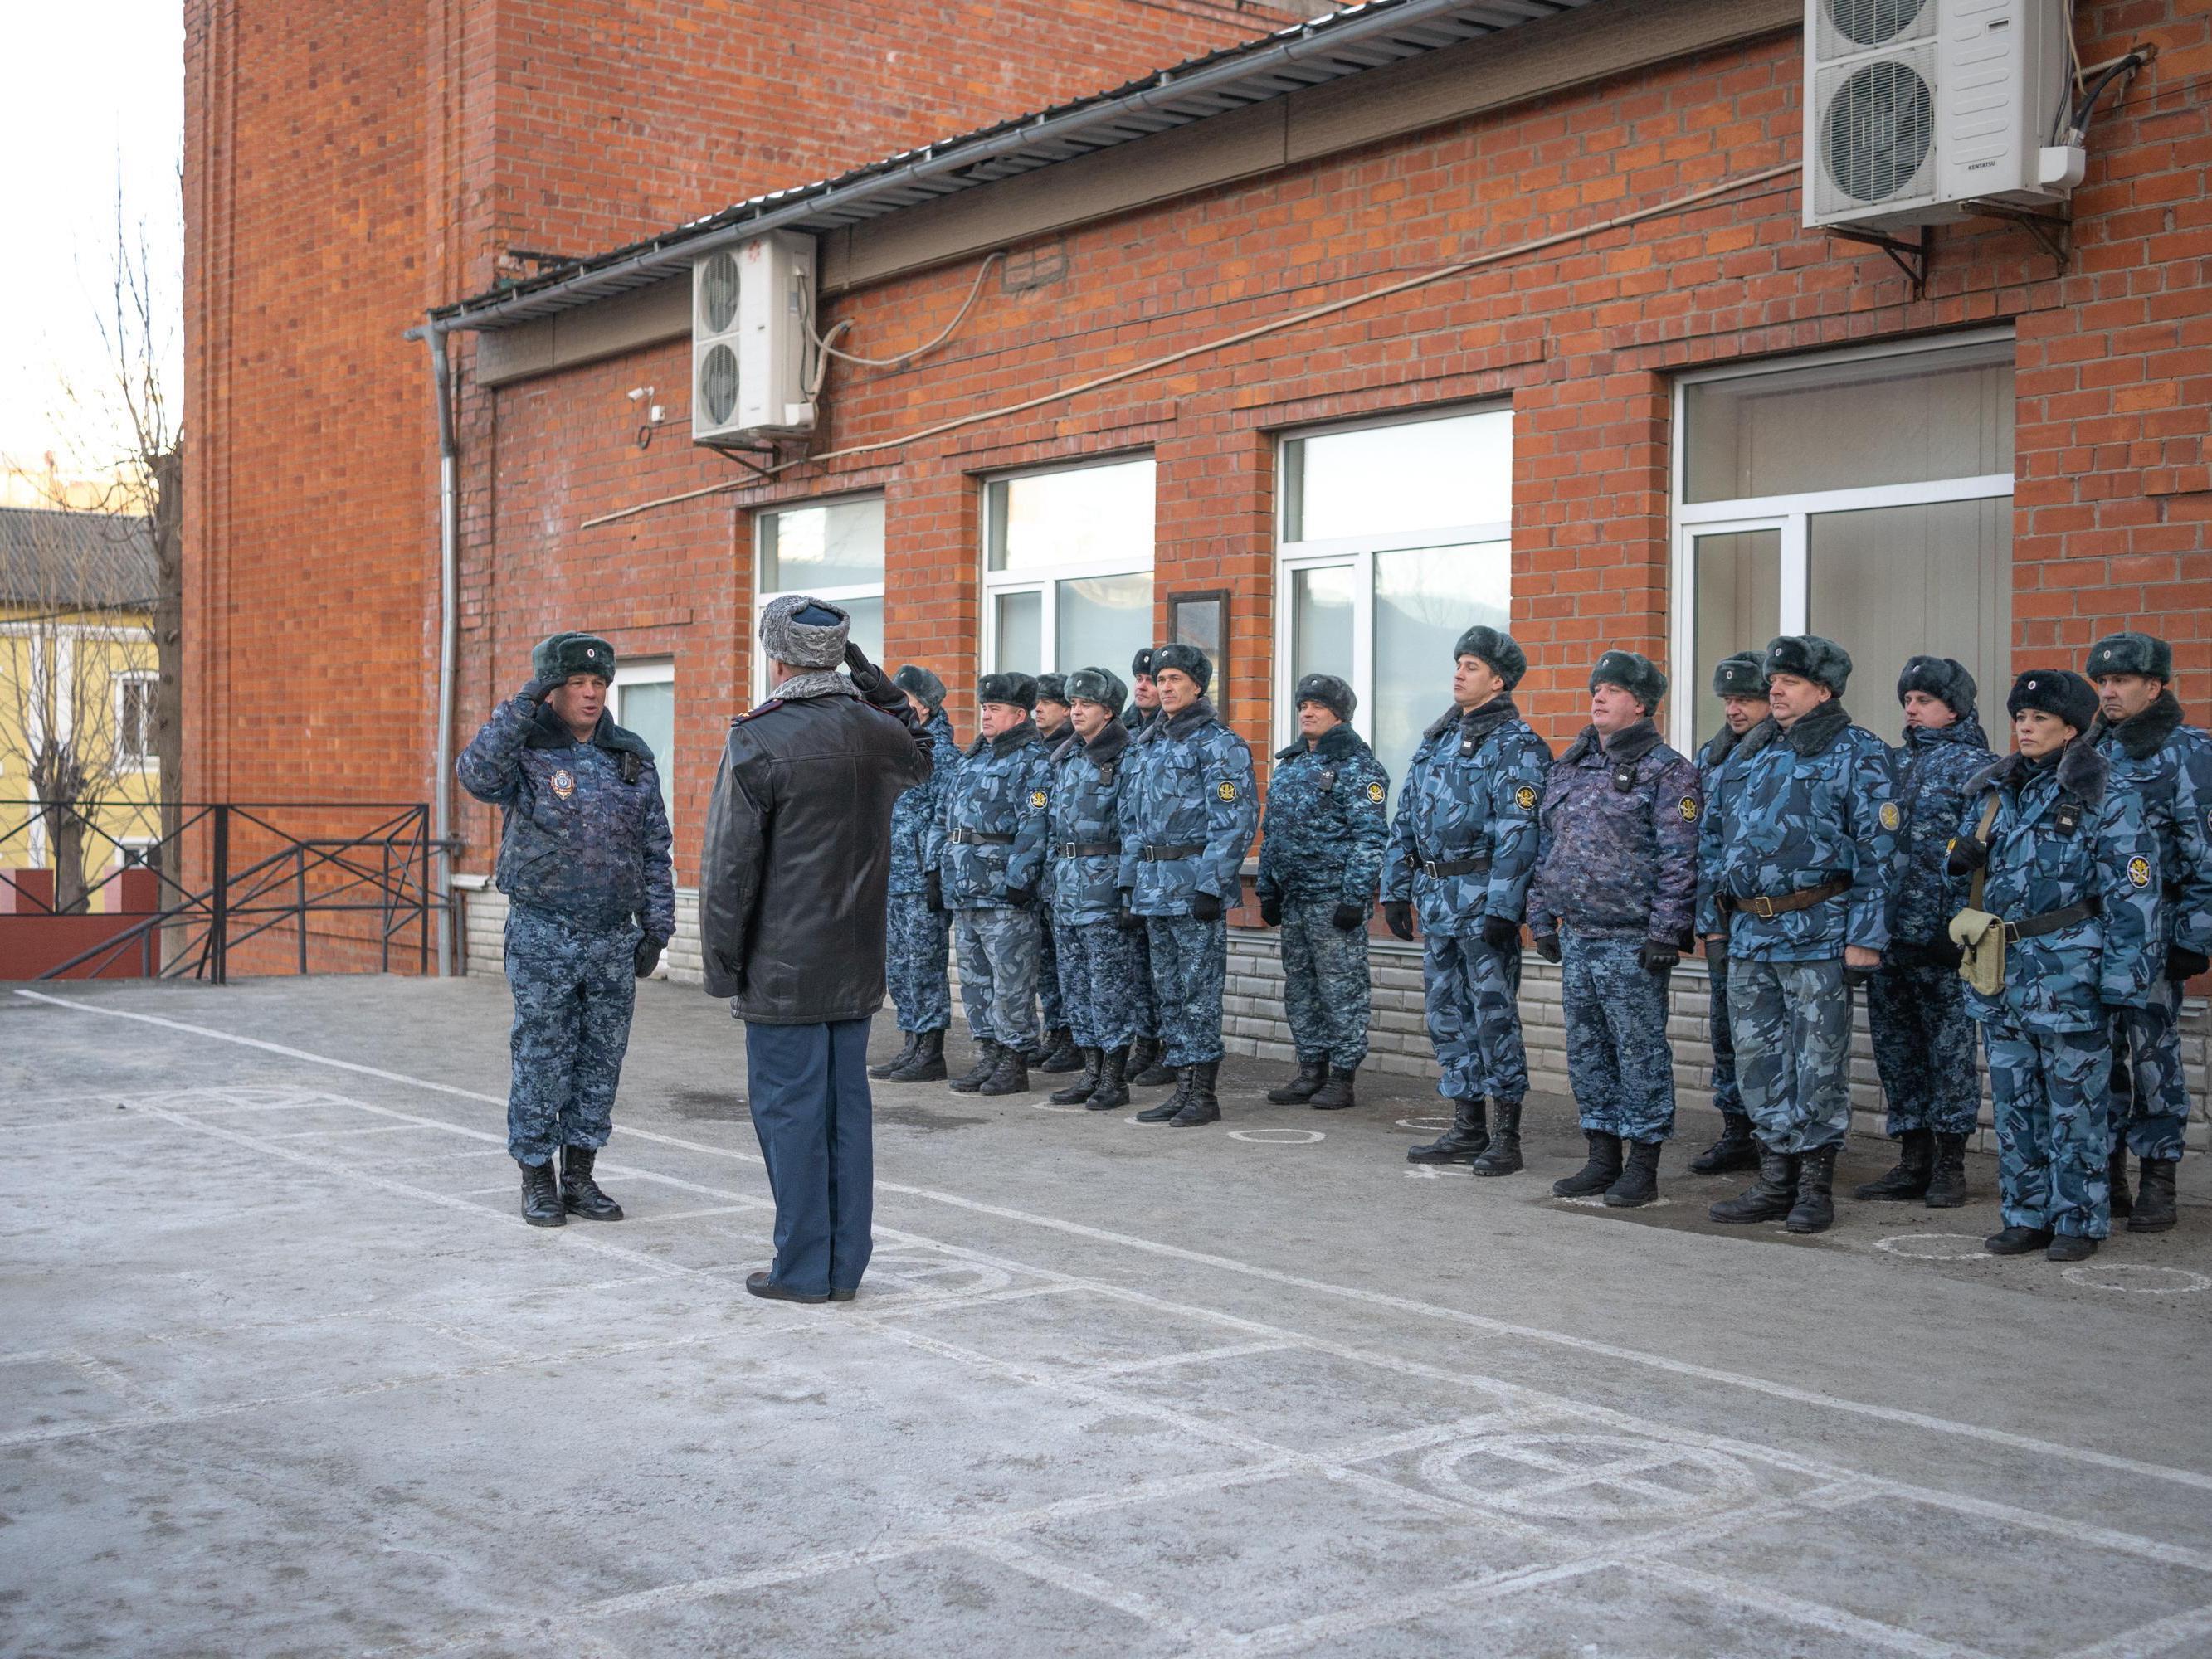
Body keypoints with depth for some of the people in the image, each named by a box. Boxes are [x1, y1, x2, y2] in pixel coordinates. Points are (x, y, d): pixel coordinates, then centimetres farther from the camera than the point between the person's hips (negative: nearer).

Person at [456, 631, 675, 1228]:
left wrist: (656, 927, 8)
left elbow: (654, 850, 12)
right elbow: (475, 774, -28)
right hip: (542, 935, -4)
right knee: (542, 1059, 1)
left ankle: (579, 1176, 20)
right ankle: (537, 1178, 13)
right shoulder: (526, 749, -4)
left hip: (614, 937, 4)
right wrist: (525, 702, -29)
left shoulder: (631, 756, 8)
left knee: (602, 1058, 8)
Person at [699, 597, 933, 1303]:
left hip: (783, 970, -6)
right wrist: (880, 690, 18)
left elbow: (730, 867, -12)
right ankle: (845, 1265, 17)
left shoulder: (759, 742, -13)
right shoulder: (877, 732, 4)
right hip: (856, 965, 6)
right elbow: (923, 756, 31)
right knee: (847, 1105, 11)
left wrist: (723, 966, -4)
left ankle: (802, 1270, 6)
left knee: (790, 1110, 1)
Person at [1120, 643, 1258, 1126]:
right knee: (1167, 990, 10)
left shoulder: (1219, 743, -8)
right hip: (1154, 886, 8)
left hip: (1195, 883, -8)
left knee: (1199, 991, -4)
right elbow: (1133, 819, 20)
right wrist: (1130, 882, 12)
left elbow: (1236, 821, -14)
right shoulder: (1148, 746, 16)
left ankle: (1204, 1094, 1)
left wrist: (1211, 887, -19)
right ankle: (1183, 1088, 16)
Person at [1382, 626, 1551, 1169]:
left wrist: (1502, 907, -21)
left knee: (1494, 1013, -4)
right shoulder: (1436, 739, 16)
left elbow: (1517, 833, -15)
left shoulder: (1516, 746, -8)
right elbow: (1405, 820, 18)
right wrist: (1396, 889, 13)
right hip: (1435, 898, 8)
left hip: (1484, 899, -8)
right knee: (1446, 1013, 10)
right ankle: (1467, 1129, 19)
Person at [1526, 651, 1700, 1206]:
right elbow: (1546, 847, 19)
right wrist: (1542, 918, 14)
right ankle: (1603, 1156, 21)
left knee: (1640, 1050, -1)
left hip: (1633, 941, -7)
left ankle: (1642, 1164, 7)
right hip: (1575, 936, 7)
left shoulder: (1667, 770, -6)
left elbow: (1680, 859, -12)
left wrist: (1666, 931, -17)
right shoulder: (1568, 768, 14)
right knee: (1587, 1049, 11)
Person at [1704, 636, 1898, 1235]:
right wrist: (1717, 904, 13)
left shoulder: (1857, 753, -4)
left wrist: (1865, 936, -14)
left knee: (1817, 1063, 0)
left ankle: (1815, 1186, 9)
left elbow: (1878, 849, -9)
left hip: (1818, 935, -6)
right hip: (1748, 933, 7)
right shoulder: (1749, 753, 15)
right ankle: (1775, 1180, 19)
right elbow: (1714, 834, 22)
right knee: (1759, 1059, 10)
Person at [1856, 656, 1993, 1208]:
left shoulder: (1974, 766, -4)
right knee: (1895, 1046, 10)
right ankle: (1913, 1160, 19)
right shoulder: (1894, 762, 15)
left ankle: (1949, 1166, 10)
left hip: (1942, 933, -7)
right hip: (1887, 932, 7)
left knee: (1950, 1048, 2)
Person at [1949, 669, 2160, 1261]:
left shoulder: (2107, 799, -6)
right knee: (2014, 1100, 10)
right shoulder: (1992, 791, 12)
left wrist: (2121, 975, -16)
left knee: (2073, 1103, 1)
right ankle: (2027, 1216, 20)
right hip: (2001, 973, 6)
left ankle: (2078, 1222, 11)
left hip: (2070, 974, -6)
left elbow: (2133, 893, -11)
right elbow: (1965, 878, 24)